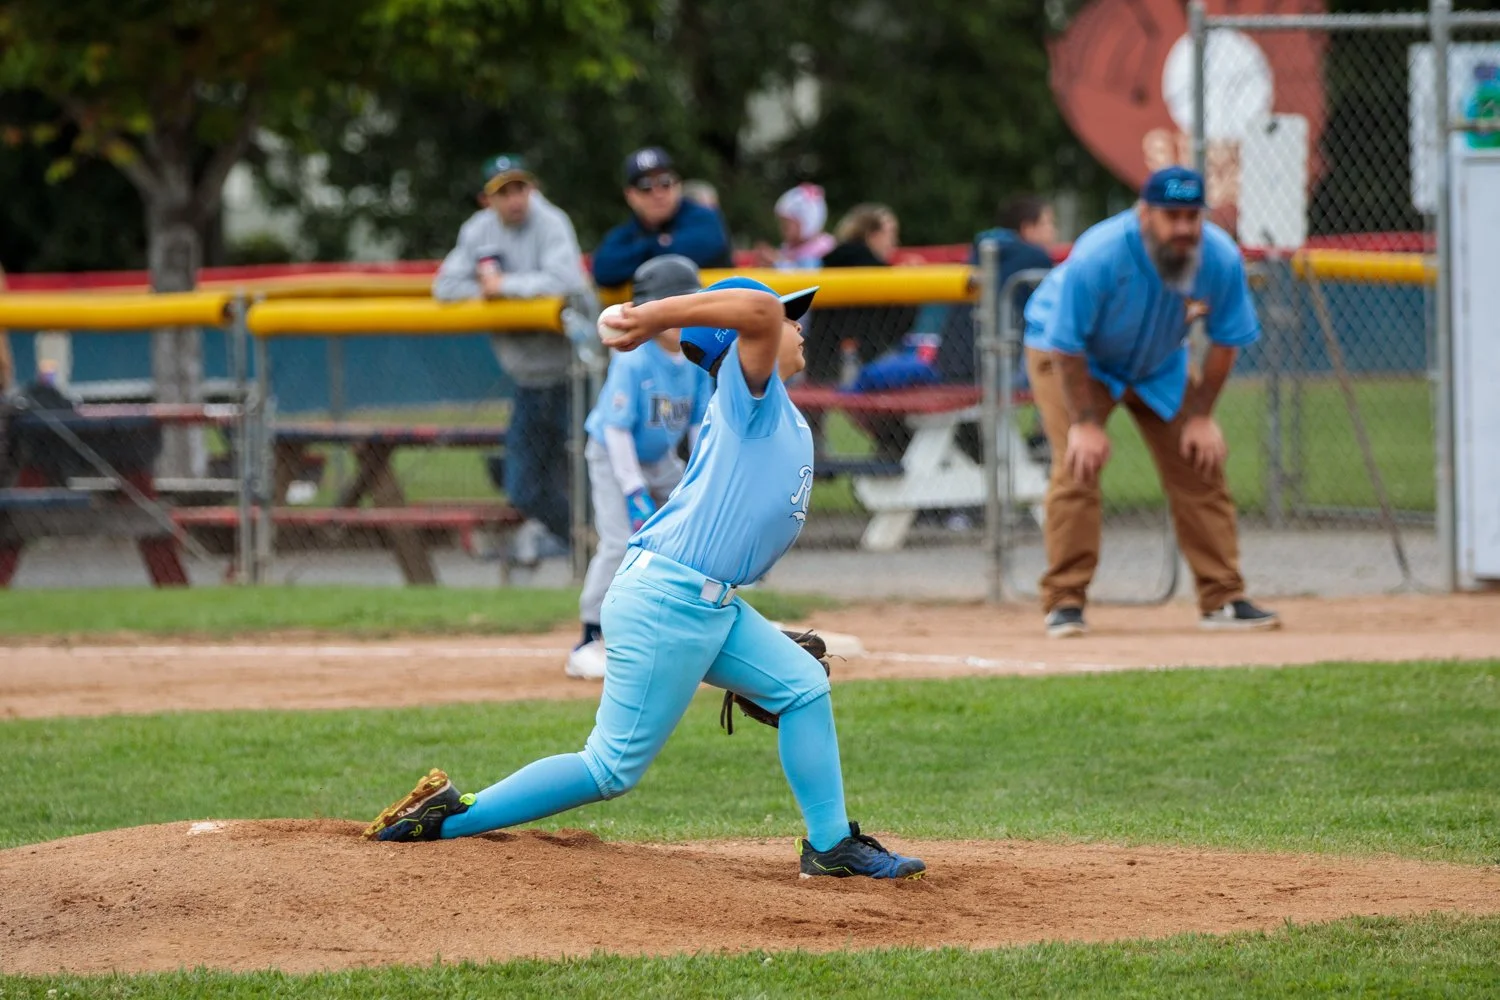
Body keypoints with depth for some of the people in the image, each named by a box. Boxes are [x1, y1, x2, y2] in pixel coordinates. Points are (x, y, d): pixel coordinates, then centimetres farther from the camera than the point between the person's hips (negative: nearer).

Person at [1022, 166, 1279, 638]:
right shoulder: (1097, 257, -37)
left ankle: (1222, 599, 7)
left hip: (1159, 366, 4)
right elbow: (1066, 345, -28)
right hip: (1067, 356, -4)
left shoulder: (1221, 259, -25)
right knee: (1078, 467, -18)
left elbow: (1226, 341, -10)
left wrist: (1200, 416, -11)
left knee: (1199, 467, 0)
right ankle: (1064, 602, -12)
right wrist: (1084, 422, -26)